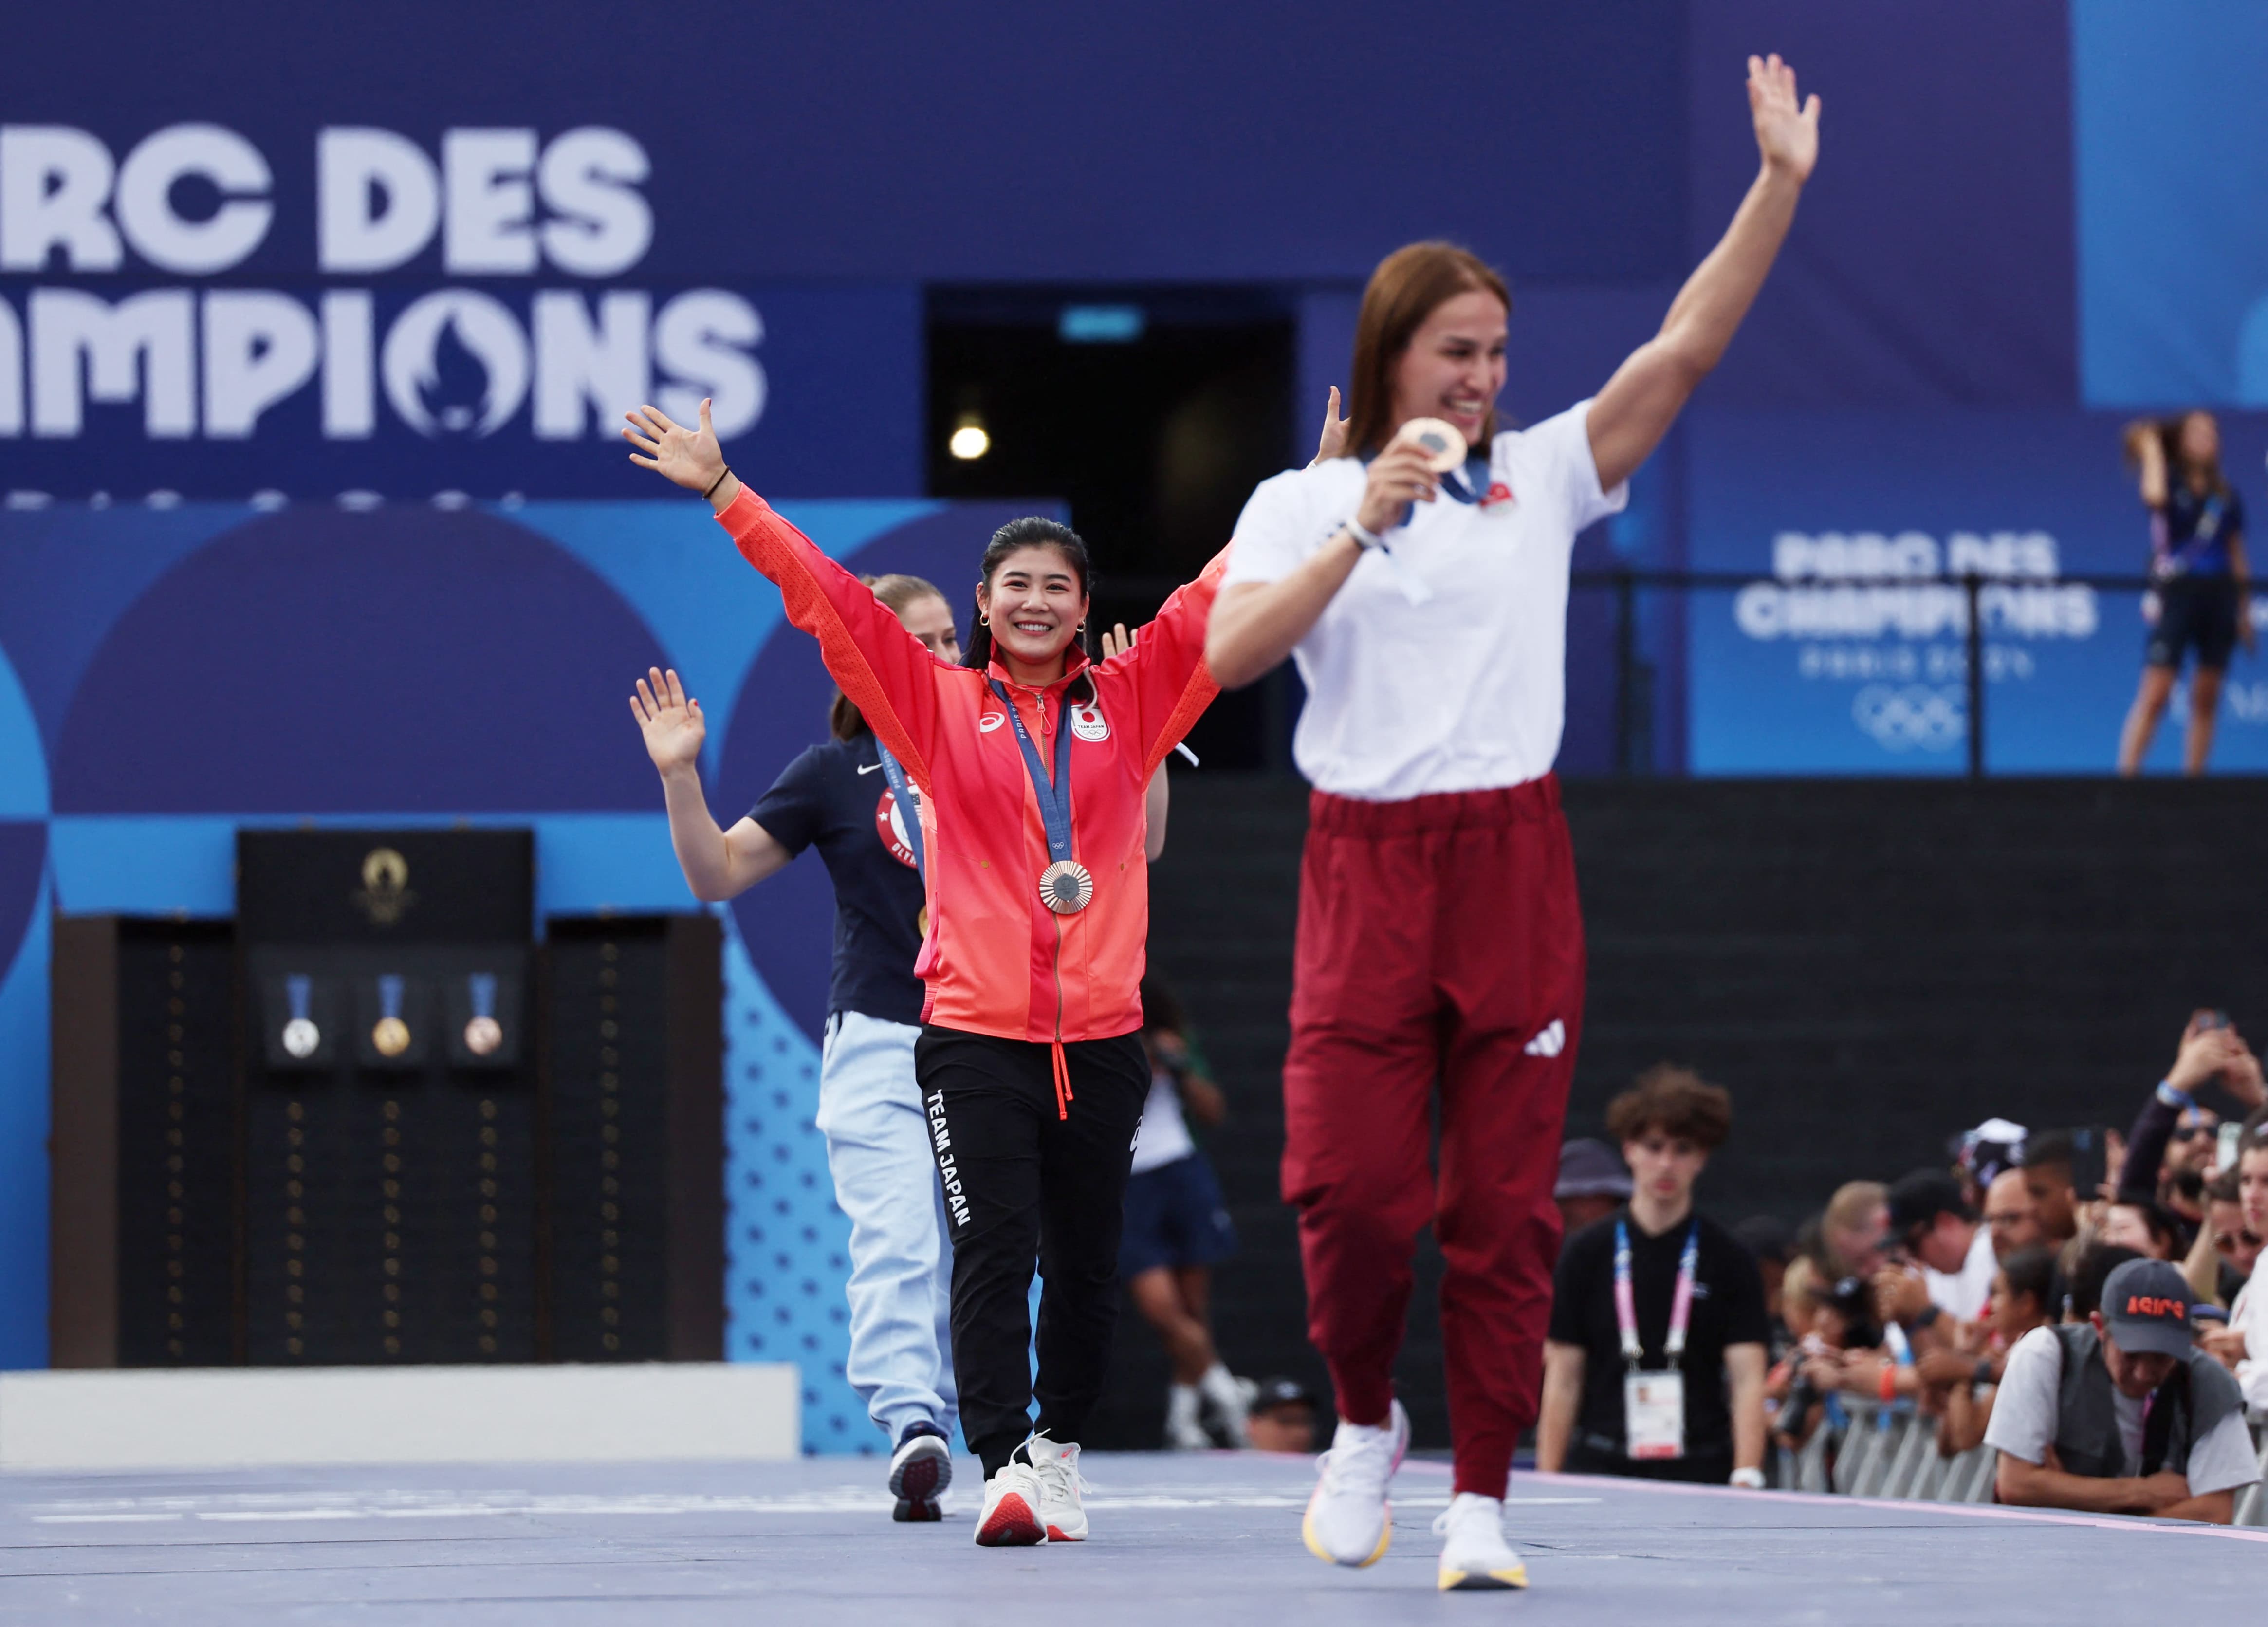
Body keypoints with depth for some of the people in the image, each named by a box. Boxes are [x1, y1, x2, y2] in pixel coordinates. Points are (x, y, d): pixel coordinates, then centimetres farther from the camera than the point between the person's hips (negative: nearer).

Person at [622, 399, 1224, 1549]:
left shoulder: (1124, 703, 9)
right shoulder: (939, 703, 6)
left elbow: (1219, 600, 11)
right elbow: (827, 598, 3)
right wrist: (725, 491, 0)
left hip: (1100, 1034, 2)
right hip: (974, 1031, -2)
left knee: (1086, 1264, 8)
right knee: (994, 1255, -10)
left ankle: (1059, 1451, 24)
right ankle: (1003, 1467, -15)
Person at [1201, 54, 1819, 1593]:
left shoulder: (1540, 477, 11)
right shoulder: (1303, 500, 7)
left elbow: (1683, 349, 2)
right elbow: (1226, 656, -8)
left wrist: (1779, 185, -7)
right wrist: (1359, 532, -15)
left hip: (1516, 861, 1)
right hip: (1365, 869, -1)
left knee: (1504, 1202, -1)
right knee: (1350, 1186, -9)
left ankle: (1481, 1497, 5)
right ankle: (1366, 1422, 17)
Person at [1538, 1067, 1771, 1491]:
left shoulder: (1730, 1261, 4)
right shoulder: (1588, 1253, 6)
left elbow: (1748, 1379, -2)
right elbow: (1563, 1380, 7)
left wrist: (1747, 1477, -14)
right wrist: (1548, 1485, 0)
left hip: (1701, 1473, 0)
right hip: (1600, 1470, 0)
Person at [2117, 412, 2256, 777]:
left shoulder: (2227, 497, 13)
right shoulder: (2173, 484, 0)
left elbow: (2237, 555, 17)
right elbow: (2155, 497, -25)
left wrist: (2245, 609, 13)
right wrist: (2152, 449, -14)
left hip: (2219, 595, 5)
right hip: (2177, 592, -5)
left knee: (2206, 698, 4)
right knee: (2155, 694, -12)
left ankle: (2194, 775, 7)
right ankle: (2127, 773, -13)